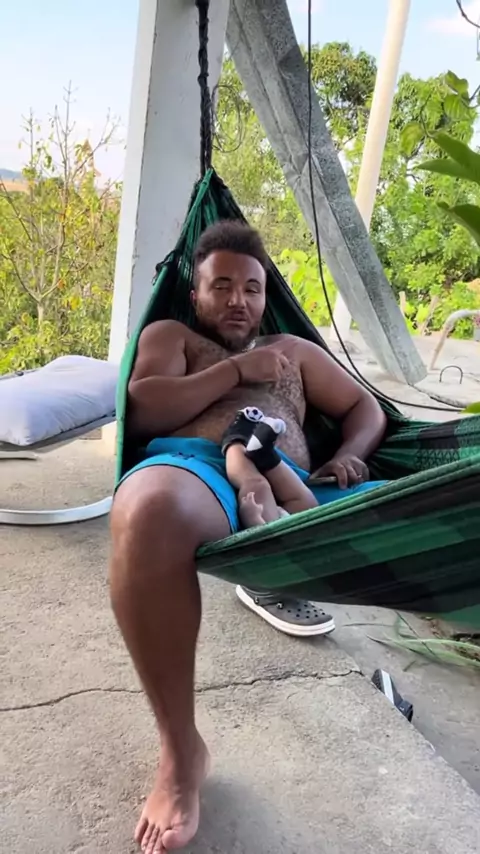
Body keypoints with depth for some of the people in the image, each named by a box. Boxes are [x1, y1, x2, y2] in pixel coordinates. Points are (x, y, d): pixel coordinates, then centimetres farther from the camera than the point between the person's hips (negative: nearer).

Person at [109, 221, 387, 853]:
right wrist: (236, 369, 6)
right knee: (150, 514, -42)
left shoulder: (293, 350, 35)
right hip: (192, 463, -2)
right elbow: (143, 411, 6)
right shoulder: (170, 335, 26)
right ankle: (180, 751, -23)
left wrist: (349, 456, 6)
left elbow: (365, 408, 30)